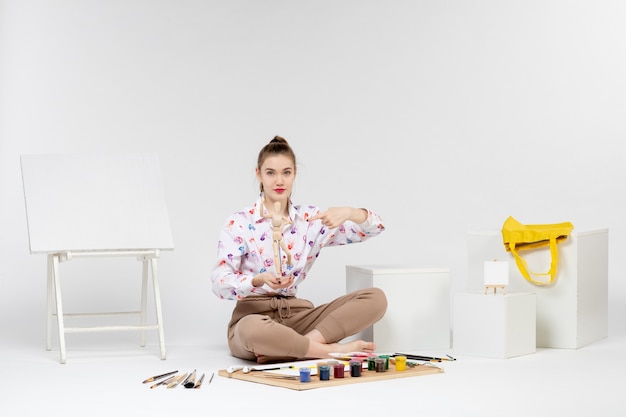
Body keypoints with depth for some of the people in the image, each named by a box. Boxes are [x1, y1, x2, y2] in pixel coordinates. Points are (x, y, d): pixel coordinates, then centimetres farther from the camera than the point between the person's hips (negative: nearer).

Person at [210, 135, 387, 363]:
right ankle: (335, 350, -24)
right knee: (251, 330, -43)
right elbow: (219, 282, -11)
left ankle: (289, 349, -26)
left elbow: (375, 228, 1)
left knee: (376, 298, -15)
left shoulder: (310, 218, 7)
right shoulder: (239, 223, -2)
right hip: (253, 315, -4)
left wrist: (349, 213, -22)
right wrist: (260, 280, -31)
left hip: (297, 315, 4)